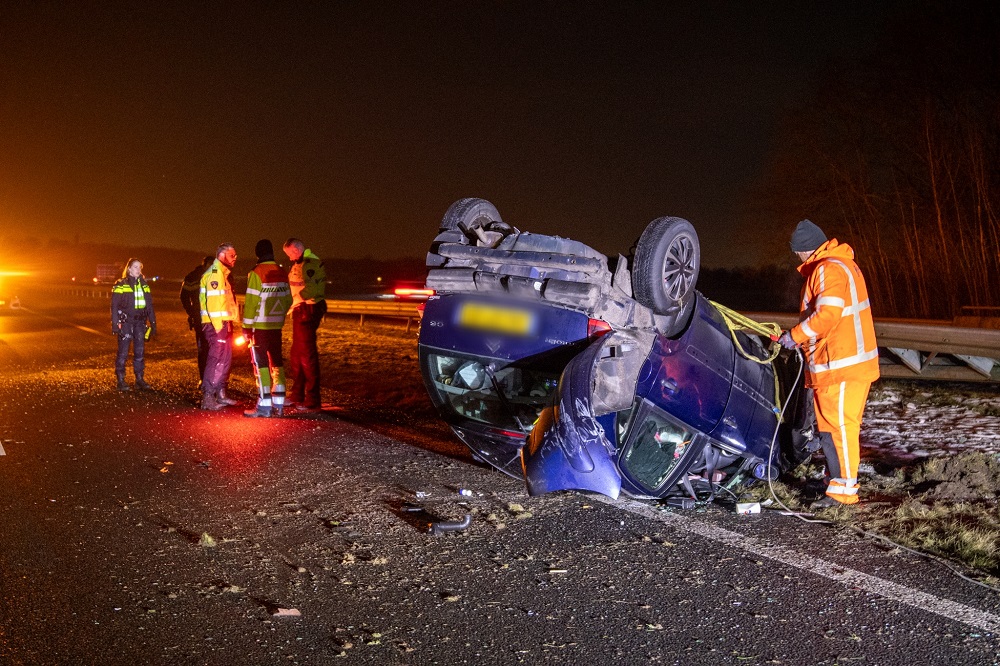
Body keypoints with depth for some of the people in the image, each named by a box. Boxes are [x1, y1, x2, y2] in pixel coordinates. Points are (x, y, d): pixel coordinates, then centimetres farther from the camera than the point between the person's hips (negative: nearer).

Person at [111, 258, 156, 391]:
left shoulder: (144, 284, 13)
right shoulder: (121, 285, -3)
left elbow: (149, 305, 16)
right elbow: (114, 306, -5)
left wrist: (153, 323, 12)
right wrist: (115, 324, -12)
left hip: (140, 322, 5)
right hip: (125, 322, -5)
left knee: (140, 352, 6)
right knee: (123, 352, -3)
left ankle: (140, 379, 13)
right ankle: (121, 381, 4)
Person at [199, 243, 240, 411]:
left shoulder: (223, 273, 20)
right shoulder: (214, 273, -13)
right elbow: (213, 301, -21)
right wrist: (218, 326, -23)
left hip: (224, 324, 10)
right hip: (217, 324, -10)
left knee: (225, 359, 15)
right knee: (217, 360, -11)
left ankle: (220, 394, 24)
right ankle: (208, 398, -8)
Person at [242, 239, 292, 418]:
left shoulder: (256, 273, -12)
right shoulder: (282, 273, 6)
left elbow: (251, 302, -13)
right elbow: (288, 300, 9)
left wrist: (246, 326, -7)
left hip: (260, 325, -5)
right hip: (276, 326, 5)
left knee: (261, 363, -1)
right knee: (277, 363, 11)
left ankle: (264, 406, -3)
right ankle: (278, 405, 12)